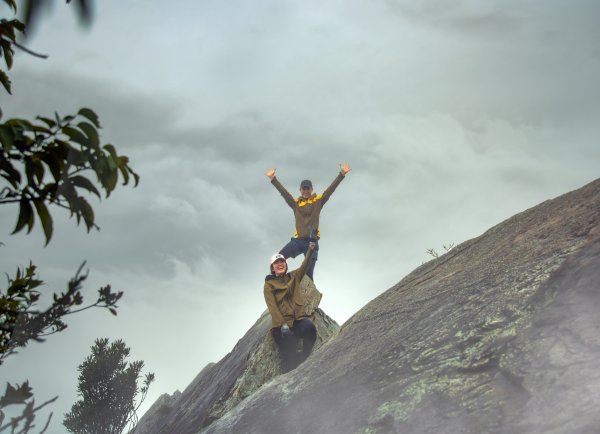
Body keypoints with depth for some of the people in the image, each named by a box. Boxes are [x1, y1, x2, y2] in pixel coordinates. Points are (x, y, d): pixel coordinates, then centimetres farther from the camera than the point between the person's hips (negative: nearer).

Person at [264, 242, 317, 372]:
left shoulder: (293, 277, 20)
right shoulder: (269, 284, 7)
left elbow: (304, 266, 6)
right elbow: (272, 307, -4)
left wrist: (311, 249, -10)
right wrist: (282, 324, -17)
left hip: (299, 317, 2)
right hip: (281, 322, -2)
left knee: (310, 327, -33)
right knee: (289, 356, -15)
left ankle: (304, 356, -15)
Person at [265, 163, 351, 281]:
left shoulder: (318, 201, 7)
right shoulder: (295, 203, 11)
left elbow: (331, 189, -1)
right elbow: (283, 192, 2)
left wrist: (342, 174, -12)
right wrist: (273, 179, -9)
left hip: (312, 241, -1)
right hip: (297, 240, 1)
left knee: (309, 274, 1)